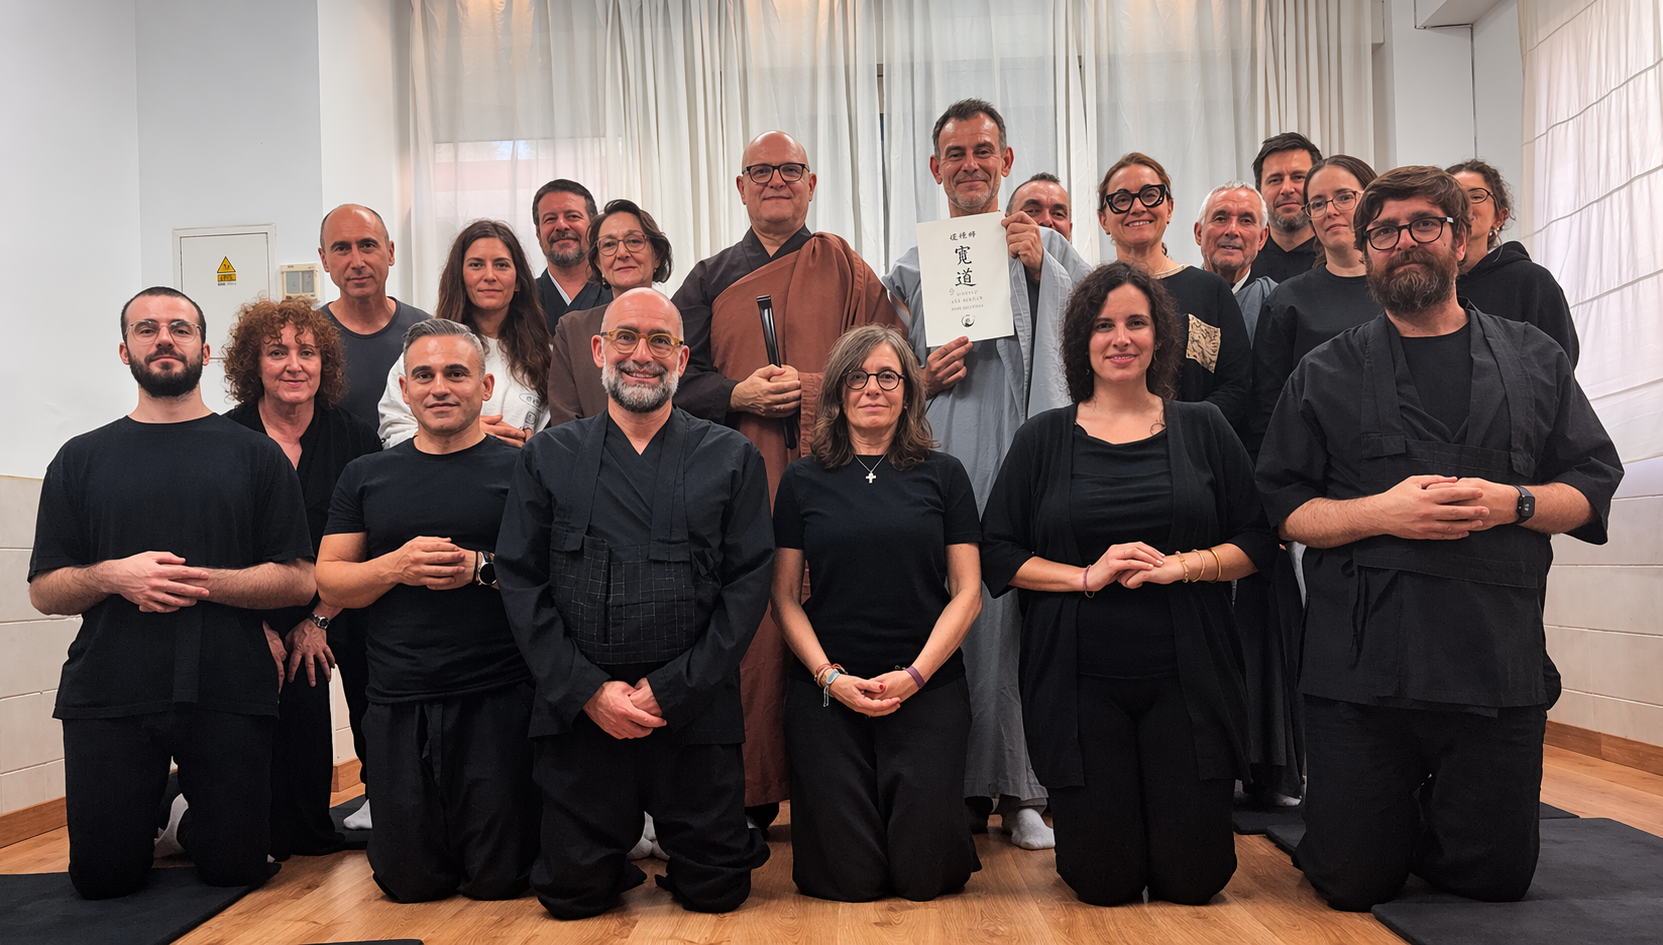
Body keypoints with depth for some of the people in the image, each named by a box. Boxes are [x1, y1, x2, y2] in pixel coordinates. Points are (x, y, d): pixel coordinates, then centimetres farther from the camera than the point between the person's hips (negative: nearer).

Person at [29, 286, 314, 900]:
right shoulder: (82, 459, 10)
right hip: (107, 696, 1)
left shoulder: (254, 454, 6)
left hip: (228, 694, -1)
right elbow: (44, 591, 7)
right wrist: (113, 576, -14)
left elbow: (299, 580, 0)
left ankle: (194, 814, 34)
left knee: (235, 868, 2)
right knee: (103, 875, 2)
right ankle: (152, 810, 33)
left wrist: (200, 583, -15)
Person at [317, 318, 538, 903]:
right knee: (409, 882, 8)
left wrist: (481, 567, -19)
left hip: (498, 701, -3)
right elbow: (329, 583, 9)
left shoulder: (519, 471, 1)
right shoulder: (366, 476, 12)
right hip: (399, 703, 3)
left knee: (498, 881, 3)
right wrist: (396, 566, -10)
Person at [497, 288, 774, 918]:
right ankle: (618, 853, 38)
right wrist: (588, 691, -9)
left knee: (716, 890, 6)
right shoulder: (549, 457, 7)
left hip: (696, 712, -1)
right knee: (572, 895, 7)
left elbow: (749, 583, -2)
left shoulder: (732, 459, 4)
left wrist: (672, 690, -11)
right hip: (578, 711, 1)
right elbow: (521, 583, 2)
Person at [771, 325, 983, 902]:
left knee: (921, 876, -2)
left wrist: (915, 674, -9)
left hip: (929, 690, 0)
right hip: (826, 693, 0)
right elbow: (785, 595, 5)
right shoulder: (803, 481, 6)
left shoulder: (943, 476, 6)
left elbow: (967, 592, 2)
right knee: (850, 881, -2)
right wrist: (831, 677, -9)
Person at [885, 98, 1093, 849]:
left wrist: (1041, 268, -5)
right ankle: (962, 788, 9)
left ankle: (1024, 788, 9)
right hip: (945, 464, 0)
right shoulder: (912, 267, 15)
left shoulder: (1049, 249, 15)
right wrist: (924, 379, -5)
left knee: (1032, 616, -3)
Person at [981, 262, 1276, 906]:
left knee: (1193, 881, 1)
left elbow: (1257, 540, 7)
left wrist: (1181, 565, -11)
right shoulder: (1044, 438, 6)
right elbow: (997, 554, 3)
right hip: (1080, 678, 0)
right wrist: (1087, 576, -11)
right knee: (1104, 883, -1)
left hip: (1186, 676, 1)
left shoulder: (1202, 429, 8)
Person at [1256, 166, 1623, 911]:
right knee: (1353, 883, 3)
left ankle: (1428, 820, 38)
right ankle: (1385, 819, 35)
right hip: (1362, 671, -1)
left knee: (1497, 878, 8)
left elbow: (1594, 488, 9)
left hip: (1500, 664, 2)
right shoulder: (1324, 375, 6)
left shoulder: (1534, 360, 12)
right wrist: (1380, 512, -15)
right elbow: (1282, 507, 1)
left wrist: (1513, 502, -11)